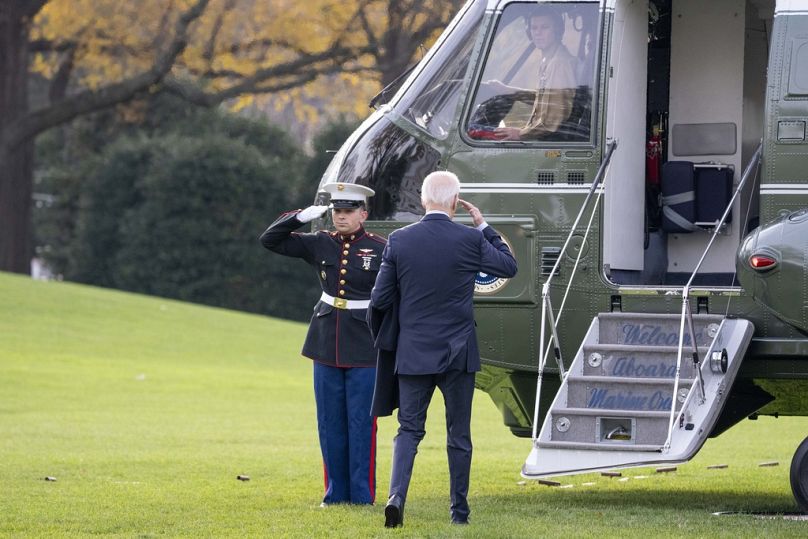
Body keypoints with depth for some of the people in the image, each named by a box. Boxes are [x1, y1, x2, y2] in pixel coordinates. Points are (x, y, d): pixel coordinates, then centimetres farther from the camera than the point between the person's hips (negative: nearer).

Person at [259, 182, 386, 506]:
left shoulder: (380, 249, -6)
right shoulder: (320, 244, 5)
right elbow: (270, 240, 6)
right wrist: (300, 217, -8)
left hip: (364, 349, -4)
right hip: (327, 345, 4)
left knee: (361, 423, -1)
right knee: (330, 423, 8)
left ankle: (362, 495, 6)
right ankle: (336, 492, 16)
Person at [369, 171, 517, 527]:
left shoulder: (399, 241, -5)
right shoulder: (470, 240, -10)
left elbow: (380, 301, -1)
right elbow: (509, 267, 8)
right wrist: (484, 226, 12)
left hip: (413, 353, 1)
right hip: (457, 352, -1)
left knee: (409, 430, 7)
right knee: (458, 435, 10)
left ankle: (397, 495, -14)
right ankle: (459, 509, 15)